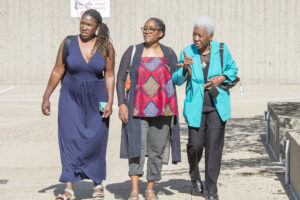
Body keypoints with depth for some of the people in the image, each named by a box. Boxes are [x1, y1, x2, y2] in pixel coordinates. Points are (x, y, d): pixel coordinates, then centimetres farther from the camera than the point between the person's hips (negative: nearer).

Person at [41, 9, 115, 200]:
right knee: (70, 140, -8)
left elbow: (109, 76, -2)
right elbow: (57, 71, -1)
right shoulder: (68, 43, -5)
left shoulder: (106, 47, -4)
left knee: (95, 141, 2)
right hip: (71, 99, 0)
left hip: (96, 100, 0)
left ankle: (98, 183, 25)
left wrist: (110, 102, -10)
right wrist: (46, 97, -2)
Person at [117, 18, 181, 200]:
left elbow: (175, 80, 10)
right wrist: (121, 104, -8)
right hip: (137, 109, -1)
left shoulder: (169, 54, 6)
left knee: (157, 149, 5)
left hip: (162, 110, 2)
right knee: (137, 146, -15)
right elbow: (120, 78, 2)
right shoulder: (133, 52, 3)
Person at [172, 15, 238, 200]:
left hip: (217, 104, 0)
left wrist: (222, 78, -9)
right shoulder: (188, 52, -6)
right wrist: (185, 68, -27)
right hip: (196, 105, 0)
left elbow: (232, 68, 11)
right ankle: (195, 177, 30)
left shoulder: (221, 49, -5)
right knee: (195, 144, -1)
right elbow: (177, 80, -7)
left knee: (214, 145, -4)